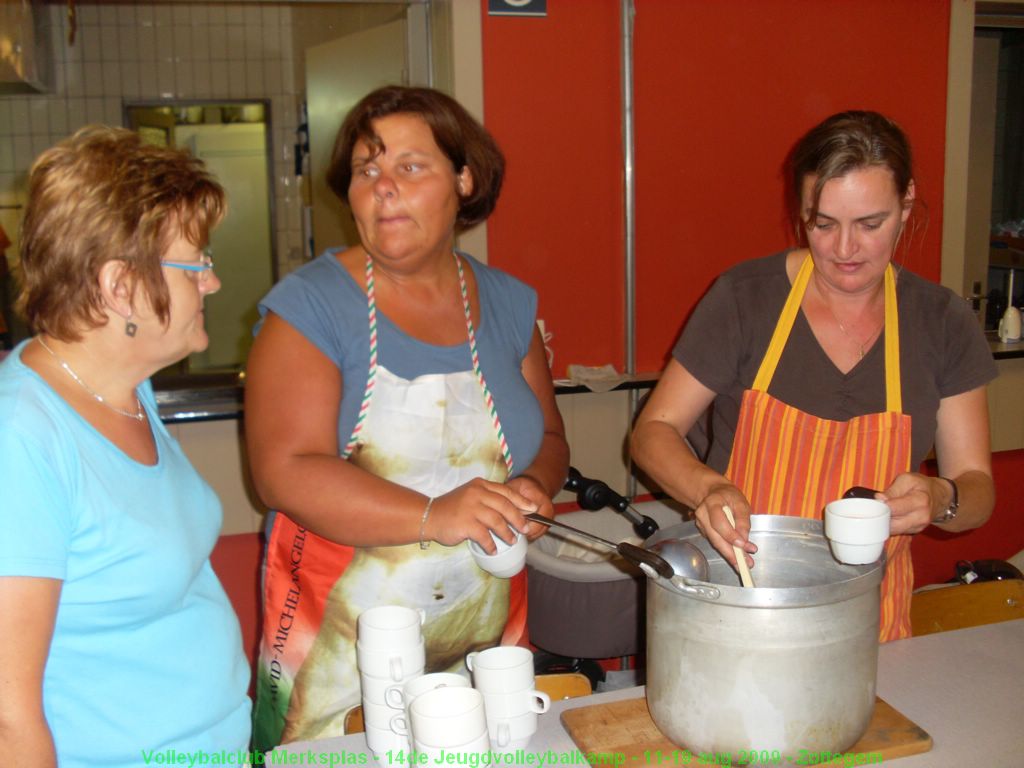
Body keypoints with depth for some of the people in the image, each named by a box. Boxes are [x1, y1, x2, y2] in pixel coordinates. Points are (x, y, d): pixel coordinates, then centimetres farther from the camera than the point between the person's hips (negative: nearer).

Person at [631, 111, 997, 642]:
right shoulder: (745, 298, -5)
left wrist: (941, 500, -16)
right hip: (737, 588, -1)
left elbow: (978, 489, 6)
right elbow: (653, 432, -2)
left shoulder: (943, 323, 3)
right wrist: (709, 489, -21)